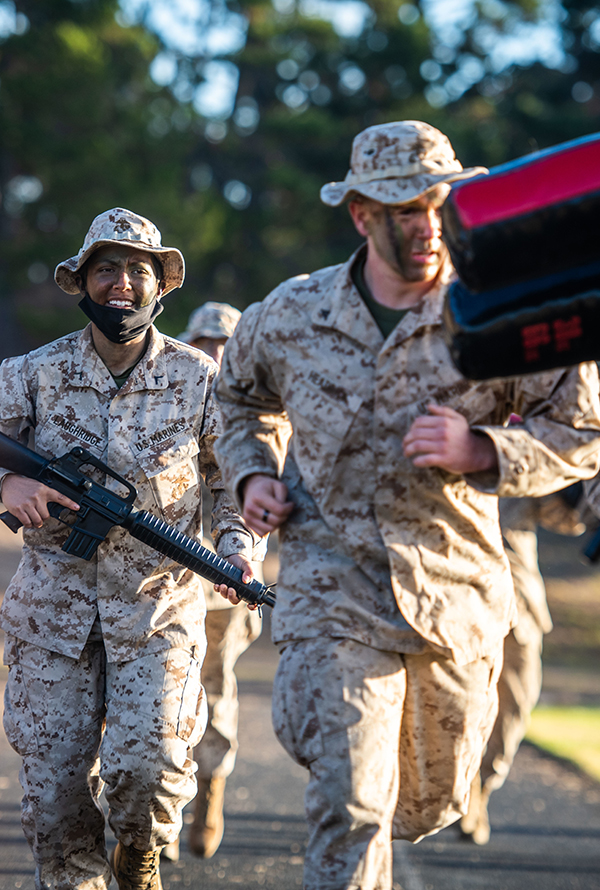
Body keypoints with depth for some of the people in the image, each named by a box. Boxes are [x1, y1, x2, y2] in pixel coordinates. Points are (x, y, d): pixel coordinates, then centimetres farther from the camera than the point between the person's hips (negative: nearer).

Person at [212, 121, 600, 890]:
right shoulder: (290, 315, 0)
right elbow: (242, 400, 22)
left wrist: (479, 450, -19)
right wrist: (251, 474, 4)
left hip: (459, 597, 1)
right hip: (333, 596, -1)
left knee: (431, 806, 20)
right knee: (348, 812, -16)